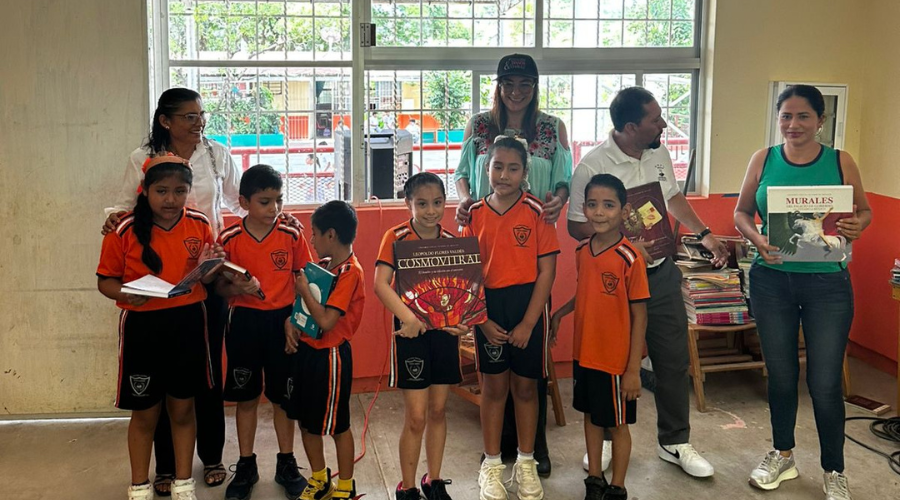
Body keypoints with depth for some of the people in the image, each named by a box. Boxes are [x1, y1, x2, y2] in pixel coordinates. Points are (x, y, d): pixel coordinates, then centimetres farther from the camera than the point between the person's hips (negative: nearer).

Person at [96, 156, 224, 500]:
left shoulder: (200, 225, -1)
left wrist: (205, 271, -12)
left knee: (183, 409, 14)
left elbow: (210, 279, 11)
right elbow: (105, 280, -2)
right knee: (145, 414, 10)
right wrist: (125, 293, -23)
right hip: (142, 328, -2)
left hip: (188, 324, 2)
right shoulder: (125, 230, -10)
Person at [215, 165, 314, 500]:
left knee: (283, 396, 10)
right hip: (244, 322, 0)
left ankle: (286, 463, 26)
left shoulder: (292, 236, -5)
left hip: (282, 321, 0)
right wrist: (238, 289, -21)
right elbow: (219, 287, 0)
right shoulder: (229, 240, -6)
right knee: (246, 397, 11)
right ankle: (246, 466, 25)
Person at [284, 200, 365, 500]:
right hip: (305, 348, 8)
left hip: (329, 355, -8)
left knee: (337, 425, 6)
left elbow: (326, 321, -26)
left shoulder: (350, 273, -19)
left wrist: (304, 289, -16)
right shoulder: (322, 266, 5)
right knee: (306, 419, 17)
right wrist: (289, 323, -4)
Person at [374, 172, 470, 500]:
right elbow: (380, 283, -18)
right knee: (416, 416, -1)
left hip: (445, 331, 4)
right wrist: (408, 318, -31)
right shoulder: (396, 238, -8)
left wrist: (463, 320, -12)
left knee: (438, 410, 13)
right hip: (412, 334, -4)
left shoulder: (451, 240, 4)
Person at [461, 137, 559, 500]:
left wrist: (527, 323, -12)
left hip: (528, 305, -1)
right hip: (487, 306, 2)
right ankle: (491, 465, 24)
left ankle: (526, 463, 27)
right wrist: (482, 320, -8)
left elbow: (546, 270, -8)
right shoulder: (475, 214, -1)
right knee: (493, 387, 11)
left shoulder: (536, 212, -8)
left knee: (525, 387, 10)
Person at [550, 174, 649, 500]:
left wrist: (634, 368, -15)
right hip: (584, 353, 6)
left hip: (616, 359, -6)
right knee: (591, 415, 19)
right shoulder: (582, 251, -1)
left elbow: (639, 316, -15)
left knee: (617, 423, 10)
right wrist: (561, 312, 6)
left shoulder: (630, 258, -18)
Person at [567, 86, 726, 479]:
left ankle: (674, 442, 26)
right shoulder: (592, 167, -18)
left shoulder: (659, 154, 1)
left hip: (661, 274, 5)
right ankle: (606, 439, 31)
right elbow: (576, 226, -14)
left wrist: (704, 234, 15)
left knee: (674, 360, 10)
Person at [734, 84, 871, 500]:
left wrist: (857, 225, -16)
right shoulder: (763, 160, 2)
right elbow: (741, 212, 7)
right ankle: (782, 455, 35)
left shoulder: (840, 163, -2)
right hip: (772, 281, 2)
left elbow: (864, 210, 7)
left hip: (827, 283, -2)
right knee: (780, 374, 14)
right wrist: (756, 237, -14)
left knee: (825, 383, 1)